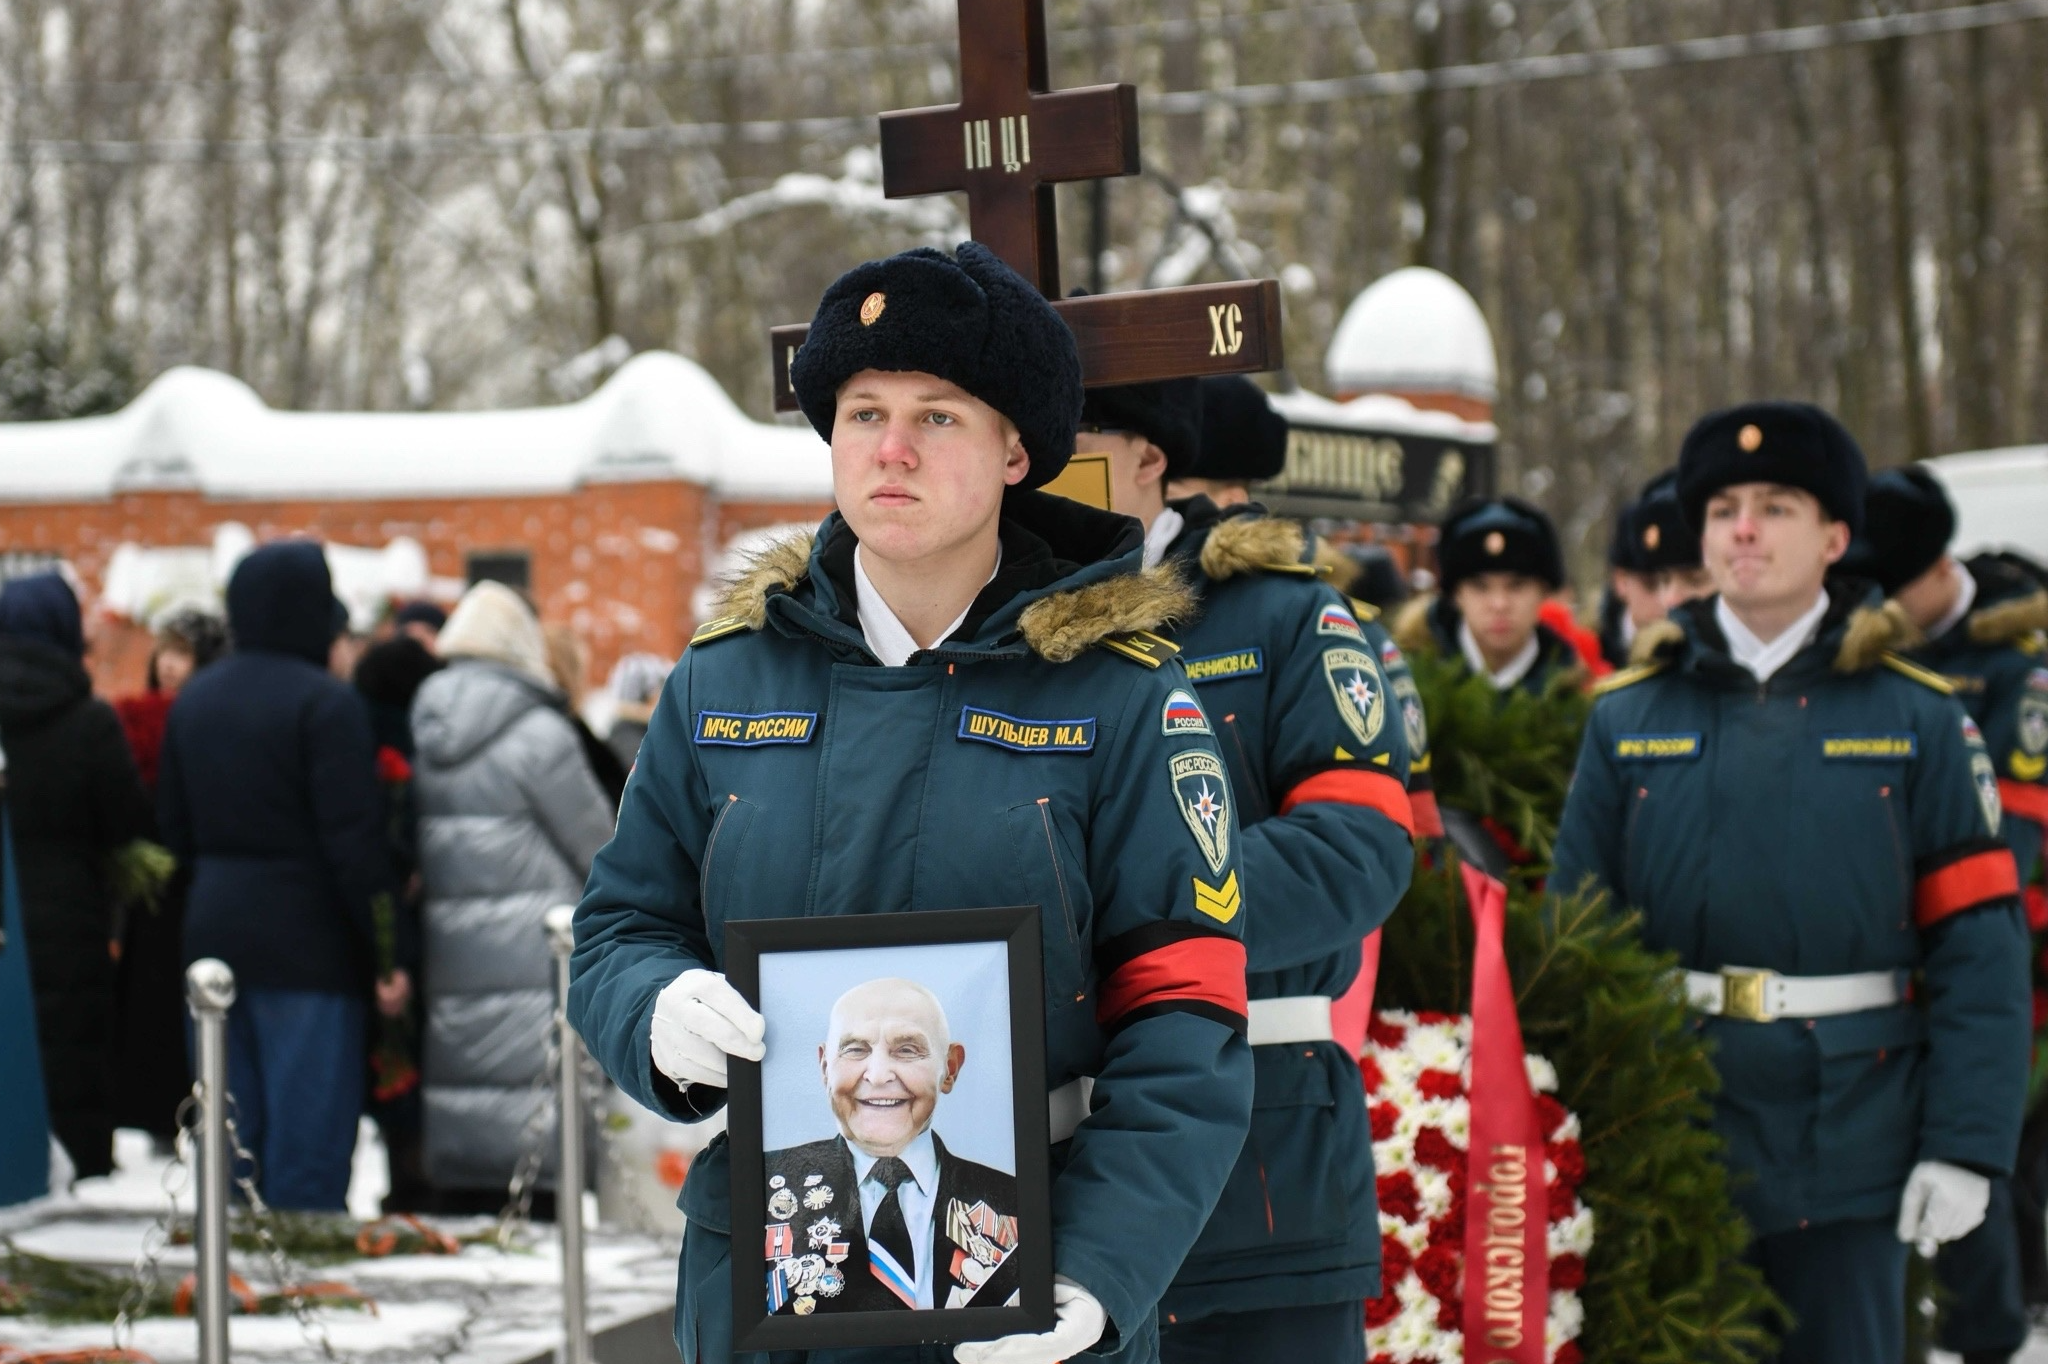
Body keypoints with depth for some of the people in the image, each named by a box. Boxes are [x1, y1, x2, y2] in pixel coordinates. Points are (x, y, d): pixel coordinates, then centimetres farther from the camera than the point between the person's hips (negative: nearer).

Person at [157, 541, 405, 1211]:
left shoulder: (194, 699, 9)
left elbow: (175, 828, 15)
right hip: (306, 942, -7)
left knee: (230, 1133, 12)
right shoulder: (325, 703, -13)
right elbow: (355, 837, -16)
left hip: (213, 934, 7)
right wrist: (389, 951, -12)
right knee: (309, 1133, -3)